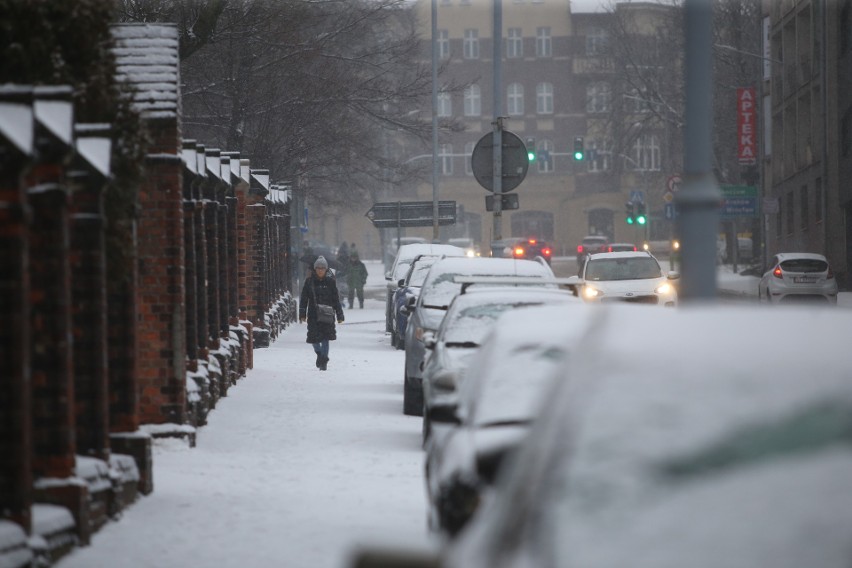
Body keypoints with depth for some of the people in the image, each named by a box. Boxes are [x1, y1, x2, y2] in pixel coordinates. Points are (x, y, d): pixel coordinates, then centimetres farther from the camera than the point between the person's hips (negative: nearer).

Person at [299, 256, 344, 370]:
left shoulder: (330, 282, 3)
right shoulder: (309, 281, 2)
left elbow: (336, 300, 8)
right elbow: (304, 299, 4)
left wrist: (339, 315, 7)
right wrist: (302, 314, -2)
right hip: (313, 315, 0)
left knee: (325, 338, -4)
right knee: (314, 338, 0)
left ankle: (323, 361, 6)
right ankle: (319, 353, 30)